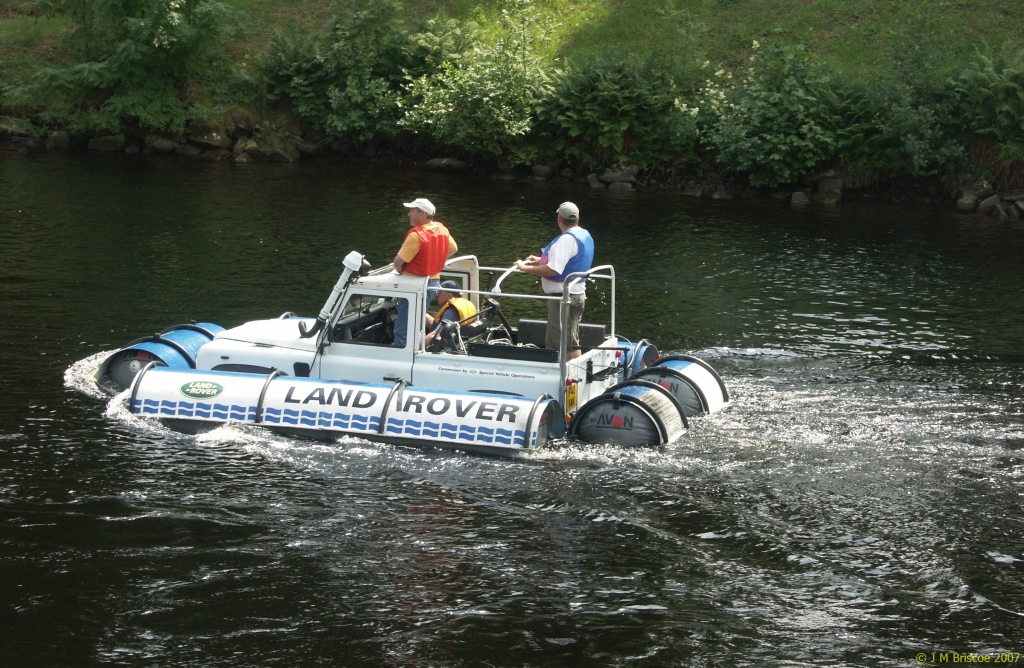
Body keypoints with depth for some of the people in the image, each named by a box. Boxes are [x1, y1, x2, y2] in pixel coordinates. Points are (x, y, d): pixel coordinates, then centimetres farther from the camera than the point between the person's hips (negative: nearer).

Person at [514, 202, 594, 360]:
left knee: (568, 344, -6)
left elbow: (553, 270, -27)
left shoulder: (567, 239, -20)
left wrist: (525, 268, -18)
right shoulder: (584, 235, 11)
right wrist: (541, 260, 22)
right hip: (576, 293, 10)